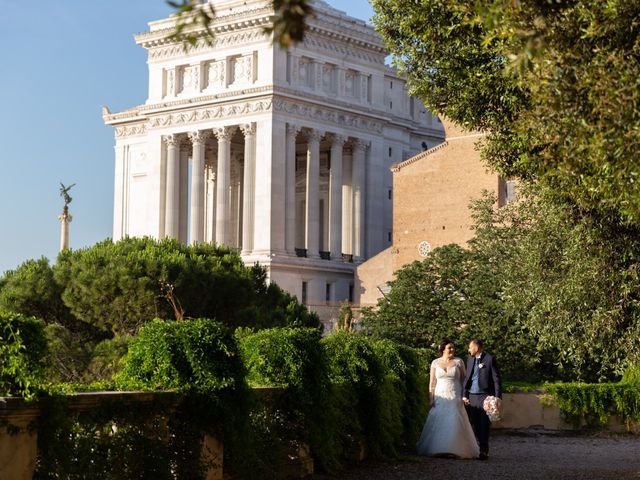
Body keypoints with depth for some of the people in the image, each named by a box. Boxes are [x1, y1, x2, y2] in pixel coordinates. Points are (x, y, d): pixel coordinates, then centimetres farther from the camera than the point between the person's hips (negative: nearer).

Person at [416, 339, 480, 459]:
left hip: (455, 398, -1)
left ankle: (454, 450, -1)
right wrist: (431, 398, -2)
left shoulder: (459, 362, 4)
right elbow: (432, 383, 6)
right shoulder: (435, 363, 5)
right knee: (438, 424, -2)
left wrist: (464, 397, -4)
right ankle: (438, 449, 5)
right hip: (440, 398, 1)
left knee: (454, 424, -6)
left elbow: (464, 380, 5)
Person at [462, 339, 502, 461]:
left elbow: (496, 379, -4)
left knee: (484, 425, -4)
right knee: (474, 425, 5)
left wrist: (498, 397, -10)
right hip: (471, 396, 5)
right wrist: (464, 395, 9)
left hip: (484, 396, -5)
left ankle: (484, 451, 1)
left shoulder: (490, 359, -4)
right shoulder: (470, 359, 14)